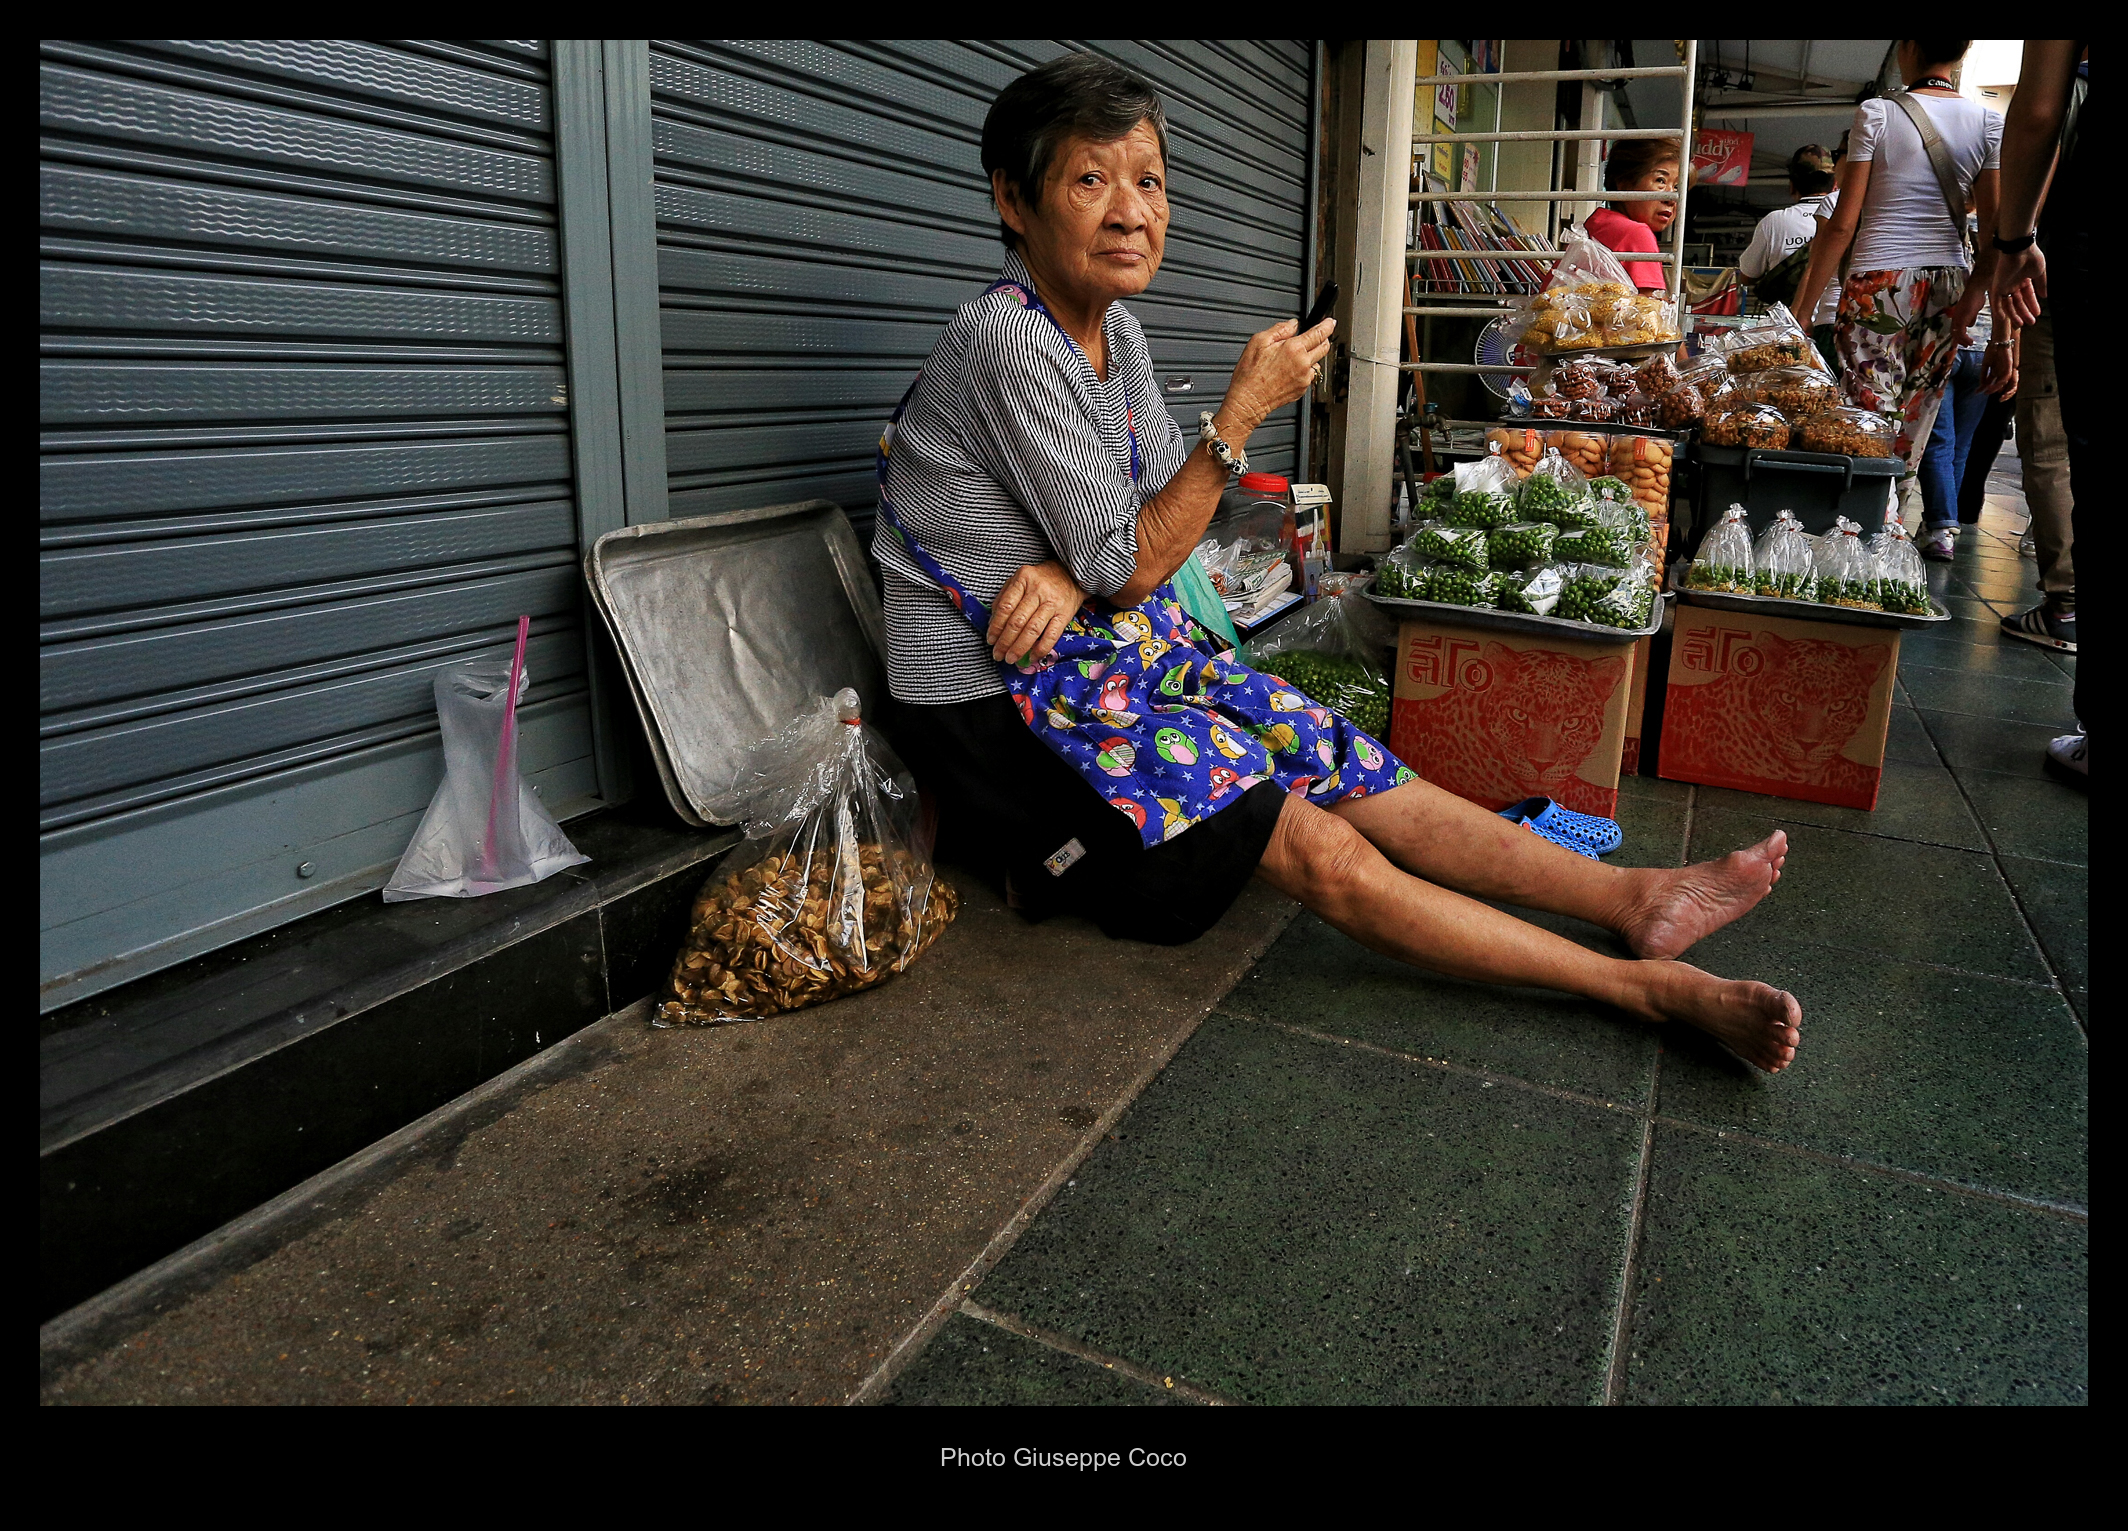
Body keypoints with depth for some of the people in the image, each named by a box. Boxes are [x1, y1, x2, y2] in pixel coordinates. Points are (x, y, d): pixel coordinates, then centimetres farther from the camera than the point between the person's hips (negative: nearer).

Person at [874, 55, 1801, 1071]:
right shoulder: (1008, 338, -21)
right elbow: (1126, 571, -19)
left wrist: (1074, 571, -14)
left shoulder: (1113, 325, 6)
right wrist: (1244, 410, -18)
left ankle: (1638, 898, 2)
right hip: (997, 709, -8)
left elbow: (1157, 508, 8)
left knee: (1355, 773, -2)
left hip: (1124, 647, 8)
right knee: (1323, 852, -15)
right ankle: (1649, 987, -12)